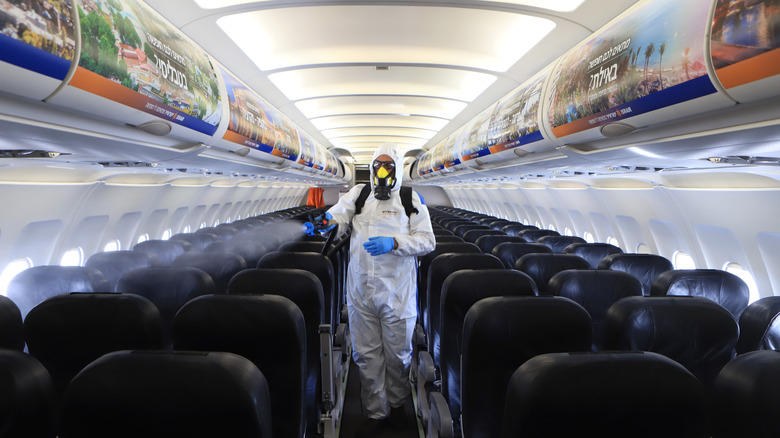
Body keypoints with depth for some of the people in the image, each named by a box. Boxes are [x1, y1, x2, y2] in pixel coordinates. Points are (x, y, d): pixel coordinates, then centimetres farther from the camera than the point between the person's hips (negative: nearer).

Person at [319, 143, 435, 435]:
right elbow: (337, 217, -4)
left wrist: (393, 243, -19)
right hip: (361, 291, 2)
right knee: (365, 353, 10)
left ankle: (397, 402, 38)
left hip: (397, 292, -2)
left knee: (397, 352, 11)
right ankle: (376, 412, 29)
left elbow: (427, 241, -4)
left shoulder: (411, 200, 2)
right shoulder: (358, 195, 9)